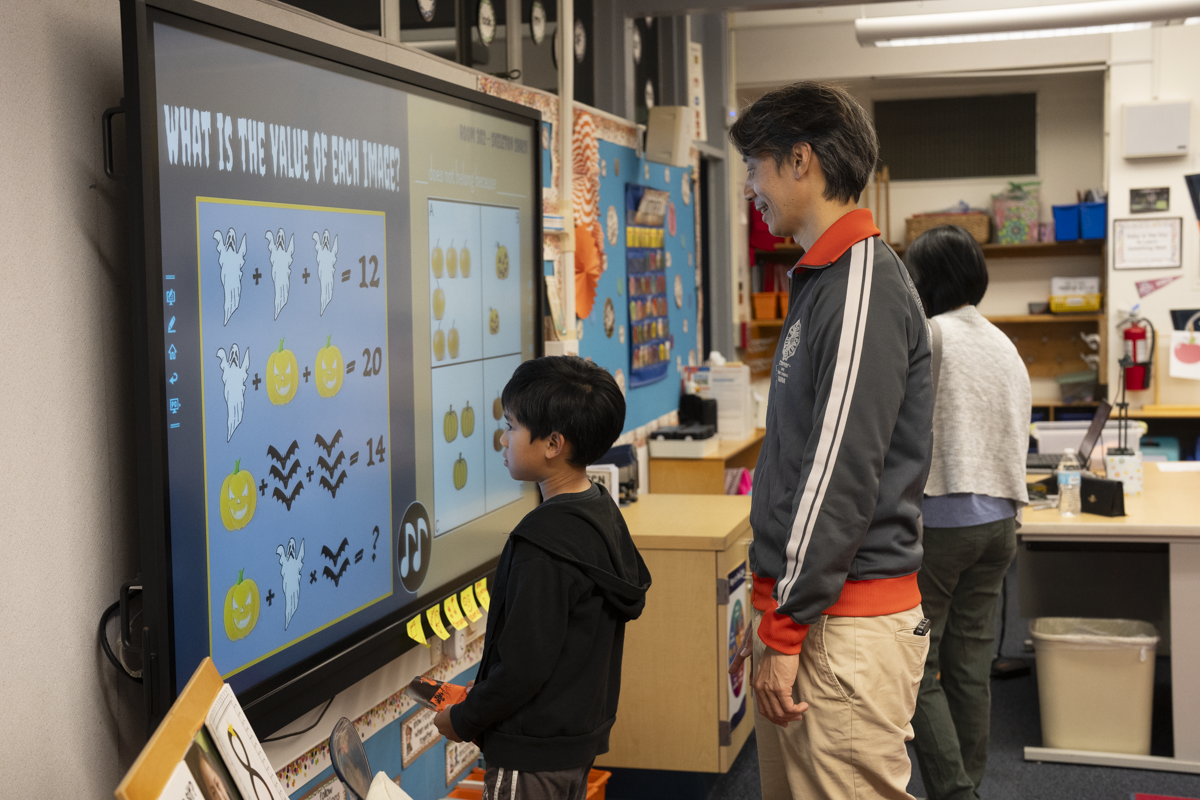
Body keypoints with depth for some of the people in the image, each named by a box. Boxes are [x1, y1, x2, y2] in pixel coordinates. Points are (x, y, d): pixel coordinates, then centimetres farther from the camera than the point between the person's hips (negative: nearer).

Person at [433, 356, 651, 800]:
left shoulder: (544, 540, -25)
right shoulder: (603, 515, 3)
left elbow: (524, 663, -24)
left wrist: (464, 720, -8)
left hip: (532, 753, -9)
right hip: (582, 733, 9)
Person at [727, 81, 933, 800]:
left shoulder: (864, 286, -15)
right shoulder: (825, 280, 17)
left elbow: (841, 474, -21)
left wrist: (787, 629, -18)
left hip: (846, 625, -10)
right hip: (805, 606, 10)